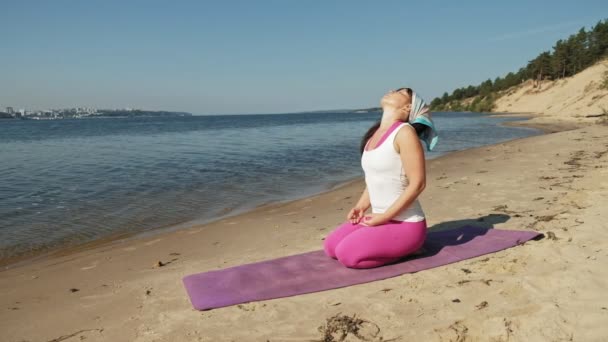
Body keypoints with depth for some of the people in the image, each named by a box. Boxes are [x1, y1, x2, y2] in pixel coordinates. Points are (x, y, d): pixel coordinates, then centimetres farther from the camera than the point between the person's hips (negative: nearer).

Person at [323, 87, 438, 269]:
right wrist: (361, 207, 5)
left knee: (347, 253, -20)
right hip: (381, 219, 8)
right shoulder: (375, 134, 9)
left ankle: (407, 248, -1)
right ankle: (393, 244, 13)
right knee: (330, 246, 5)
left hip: (406, 224, -8)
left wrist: (384, 217, -19)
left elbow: (417, 183, -21)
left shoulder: (404, 132, -17)